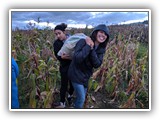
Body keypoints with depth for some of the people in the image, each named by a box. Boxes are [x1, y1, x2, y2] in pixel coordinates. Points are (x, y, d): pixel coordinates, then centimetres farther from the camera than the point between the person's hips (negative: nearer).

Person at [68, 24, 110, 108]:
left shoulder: (101, 49, -4)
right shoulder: (83, 42, -22)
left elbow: (97, 64, -18)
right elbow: (77, 59, -34)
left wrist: (92, 49, -26)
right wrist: (88, 46, -30)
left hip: (86, 76, 6)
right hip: (76, 74, -6)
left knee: (81, 97, 21)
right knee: (81, 98, -1)